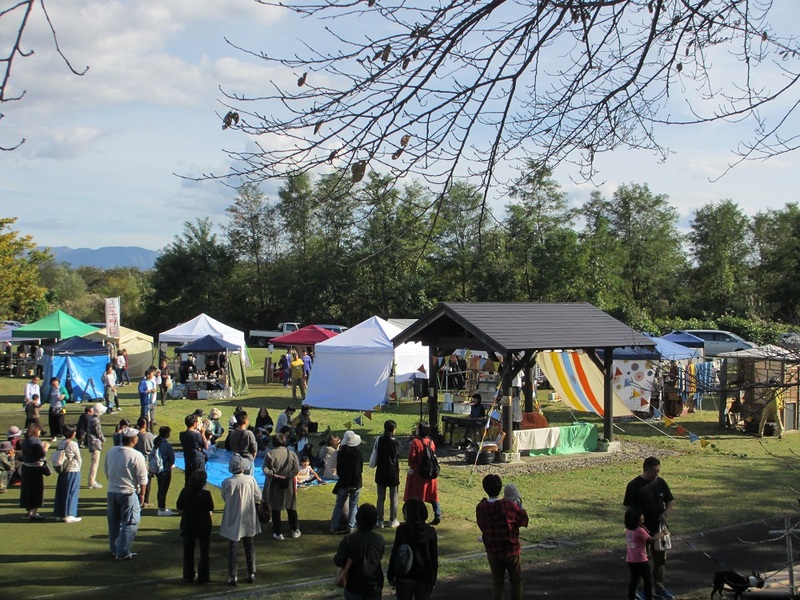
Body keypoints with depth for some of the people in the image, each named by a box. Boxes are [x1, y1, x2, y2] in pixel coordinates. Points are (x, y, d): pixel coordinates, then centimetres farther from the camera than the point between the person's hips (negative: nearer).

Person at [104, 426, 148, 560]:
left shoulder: (110, 452, 1)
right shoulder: (137, 456, -17)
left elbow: (106, 470, 13)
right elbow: (142, 479, -13)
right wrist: (142, 494, -1)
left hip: (112, 492, 6)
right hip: (128, 493, -6)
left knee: (114, 522, 17)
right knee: (129, 524, 2)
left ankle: (114, 549, 27)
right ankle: (123, 552, -1)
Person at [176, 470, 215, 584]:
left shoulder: (185, 492, -11)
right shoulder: (206, 494, -18)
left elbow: (179, 507, -1)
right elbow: (210, 509, -7)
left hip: (187, 525, 2)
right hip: (204, 526, -2)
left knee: (188, 552, 15)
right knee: (204, 552, 11)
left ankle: (188, 576, 19)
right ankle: (203, 577, 13)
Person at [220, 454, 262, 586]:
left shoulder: (227, 483, -17)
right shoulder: (250, 480, -14)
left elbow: (224, 498, -1)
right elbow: (258, 497, -6)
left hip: (232, 520, -1)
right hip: (248, 520, 2)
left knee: (233, 547, 6)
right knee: (249, 546, 15)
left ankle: (233, 576, 5)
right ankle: (251, 573, 20)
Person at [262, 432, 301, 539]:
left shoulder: (269, 454, -10)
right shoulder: (291, 454, -5)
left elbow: (265, 469, -15)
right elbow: (296, 469, -9)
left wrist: (274, 475, -9)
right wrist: (287, 477, -8)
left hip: (274, 485, -2)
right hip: (288, 485, 2)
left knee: (275, 508, 8)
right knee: (291, 507, 15)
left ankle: (278, 533, 10)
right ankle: (295, 530, 22)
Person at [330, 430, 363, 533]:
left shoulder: (340, 453, -10)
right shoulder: (358, 453, -7)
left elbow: (338, 469, -2)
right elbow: (361, 468, 2)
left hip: (343, 483, 0)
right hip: (356, 483, 0)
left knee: (338, 505, 10)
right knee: (353, 505, 10)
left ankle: (334, 527, 9)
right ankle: (351, 527, 7)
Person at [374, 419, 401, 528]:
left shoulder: (379, 440, -4)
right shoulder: (395, 443, -10)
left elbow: (375, 457, 0)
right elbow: (397, 460, -2)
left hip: (381, 472, 2)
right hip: (393, 472, -2)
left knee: (381, 498, 9)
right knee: (393, 498, 9)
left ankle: (380, 521, 10)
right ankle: (393, 520, 13)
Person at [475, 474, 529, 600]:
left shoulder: (480, 508, -10)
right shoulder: (509, 506, -21)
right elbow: (524, 520, -5)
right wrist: (520, 506, 11)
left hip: (492, 552, 3)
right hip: (511, 550, -3)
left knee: (497, 582, 14)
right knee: (516, 581, 15)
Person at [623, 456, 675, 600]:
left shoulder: (660, 482, 2)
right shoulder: (634, 485, -13)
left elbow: (670, 500, 11)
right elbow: (628, 507, -11)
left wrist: (665, 514, -9)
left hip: (659, 528, 5)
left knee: (660, 558, 13)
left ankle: (659, 588, 26)